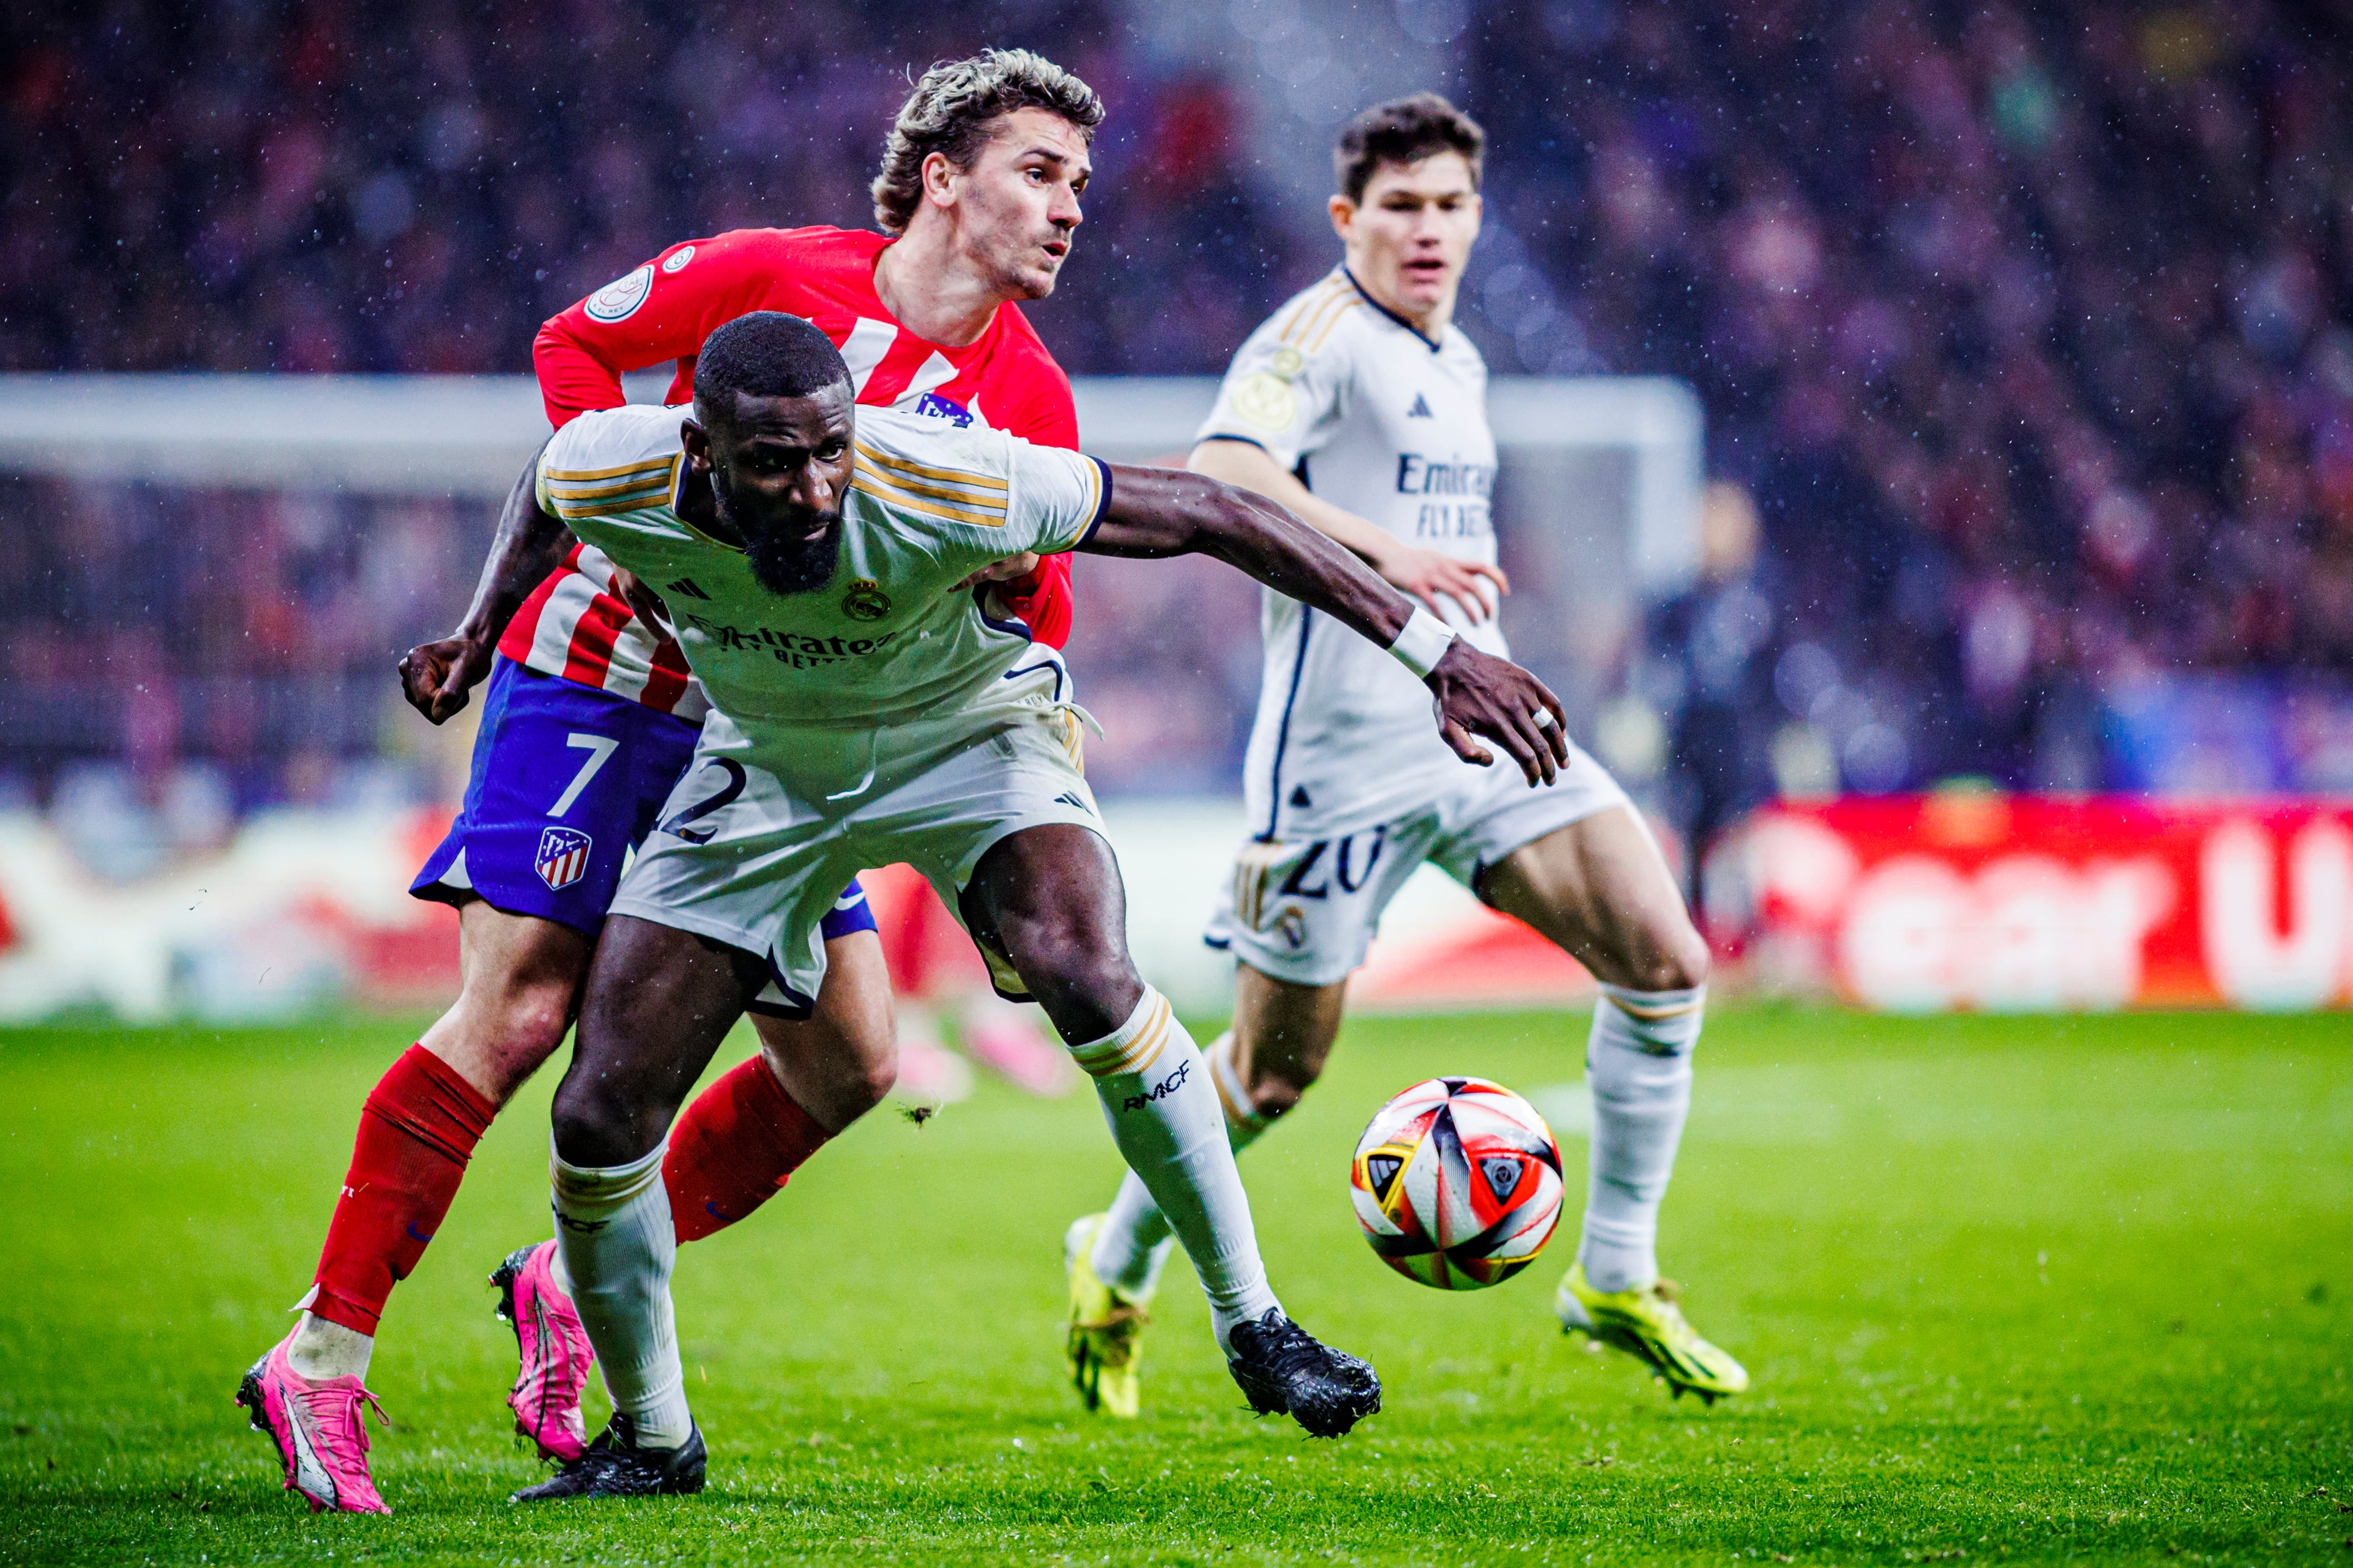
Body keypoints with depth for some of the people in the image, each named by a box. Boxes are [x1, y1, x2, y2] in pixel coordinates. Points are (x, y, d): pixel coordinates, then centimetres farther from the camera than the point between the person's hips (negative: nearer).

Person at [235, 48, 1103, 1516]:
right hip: (598, 677, -6)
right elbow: (577, 344, 2)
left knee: (852, 1066, -1)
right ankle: (322, 1360, -8)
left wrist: (1008, 569, -17)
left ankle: (581, 1284, 16)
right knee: (514, 1020, -14)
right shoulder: (775, 276, -12)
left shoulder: (1033, 398, 0)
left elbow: (1039, 627, 4)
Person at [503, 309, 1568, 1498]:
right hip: (766, 762, 3)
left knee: (1085, 979, -33)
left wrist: (1434, 654, -26)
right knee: (597, 1115, -7)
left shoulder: (948, 487, -36)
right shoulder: (605, 476, -28)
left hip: (967, 732, -3)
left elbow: (1205, 515, -27)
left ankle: (1251, 1322, -16)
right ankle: (650, 1437, 17)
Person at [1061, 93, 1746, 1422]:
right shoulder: (1320, 337, -9)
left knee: (1666, 960, -8)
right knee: (1279, 1071, 1)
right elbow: (1219, 474, -28)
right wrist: (1378, 548, -39)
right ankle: (1118, 1269, 26)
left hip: (1475, 721, 7)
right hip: (1345, 751, -7)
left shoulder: (1459, 362, 17)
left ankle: (1617, 1281, 3)